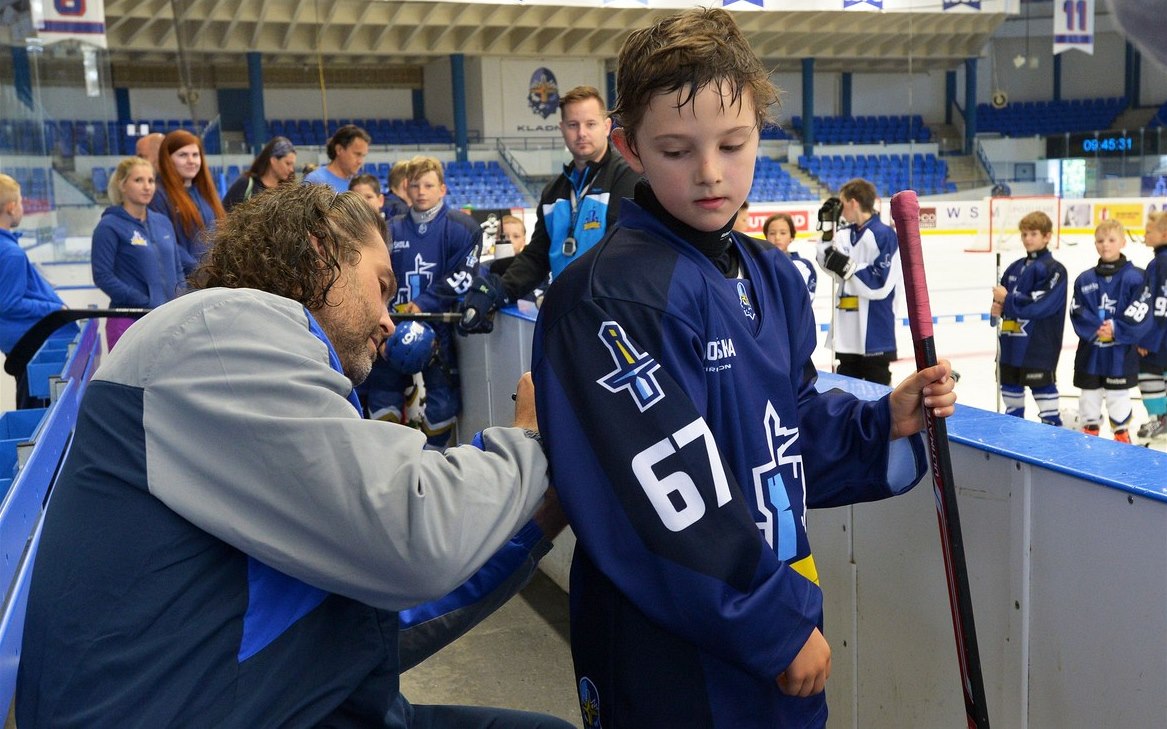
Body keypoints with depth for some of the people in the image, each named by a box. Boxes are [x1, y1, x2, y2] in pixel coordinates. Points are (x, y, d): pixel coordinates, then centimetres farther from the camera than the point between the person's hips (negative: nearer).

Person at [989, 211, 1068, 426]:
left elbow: (1040, 304, -21)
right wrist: (998, 307, -8)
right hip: (1011, 342, 7)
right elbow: (1001, 296, 14)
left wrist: (1007, 299, -17)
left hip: (1039, 345, -7)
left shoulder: (1054, 269, -11)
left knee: (1043, 386, 0)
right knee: (1010, 385, 15)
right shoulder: (1015, 267, 11)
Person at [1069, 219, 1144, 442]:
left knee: (1118, 394, 6)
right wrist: (1095, 329, -17)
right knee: (1089, 391, 12)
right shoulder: (1084, 279, 2)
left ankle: (1121, 433, 22)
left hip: (1121, 352, -3)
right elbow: (1077, 312, -2)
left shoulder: (1135, 277, -6)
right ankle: (1089, 429, 27)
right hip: (1089, 350, 3)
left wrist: (1116, 329, -17)